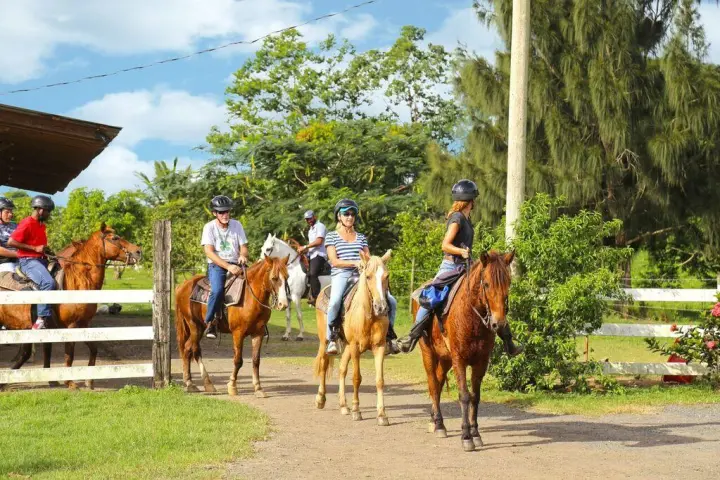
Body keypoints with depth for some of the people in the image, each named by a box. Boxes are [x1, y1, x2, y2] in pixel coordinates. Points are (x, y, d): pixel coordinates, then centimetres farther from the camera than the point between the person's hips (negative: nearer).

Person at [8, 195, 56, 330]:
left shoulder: (42, 225, 18)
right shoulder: (27, 223, -10)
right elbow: (11, 242, -17)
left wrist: (47, 250, 12)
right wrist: (35, 248, -18)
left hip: (41, 260, 10)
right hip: (29, 261, -10)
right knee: (48, 283, -33)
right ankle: (42, 319, -36)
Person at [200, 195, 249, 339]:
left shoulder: (236, 225, 7)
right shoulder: (209, 227, -4)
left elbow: (243, 247, 9)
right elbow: (209, 252, -14)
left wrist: (243, 256, -17)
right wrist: (228, 266, -26)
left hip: (235, 265, 4)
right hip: (216, 265, -4)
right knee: (217, 290, -32)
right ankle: (210, 323, -16)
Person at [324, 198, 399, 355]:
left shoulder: (361, 237, 21)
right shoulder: (331, 236, 9)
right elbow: (334, 261, -3)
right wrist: (355, 263, -16)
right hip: (340, 276, -4)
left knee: (391, 301, -11)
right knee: (334, 302, -37)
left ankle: (389, 336, 8)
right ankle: (332, 338, -21)